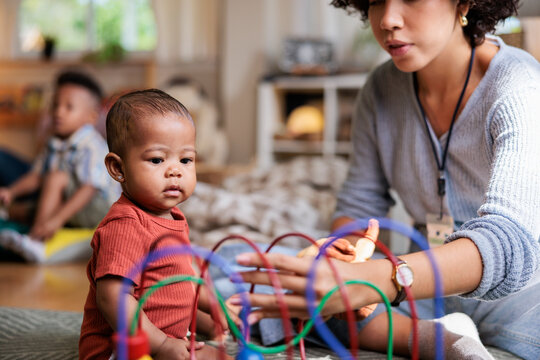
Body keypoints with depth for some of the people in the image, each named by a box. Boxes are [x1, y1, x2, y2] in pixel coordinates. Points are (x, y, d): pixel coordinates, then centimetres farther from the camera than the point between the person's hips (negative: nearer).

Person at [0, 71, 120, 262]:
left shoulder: (92, 147, -18)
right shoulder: (55, 145, 7)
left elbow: (88, 190, -28)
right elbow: (35, 176, 8)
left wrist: (58, 219, -36)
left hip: (100, 208, -9)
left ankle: (35, 239, -36)